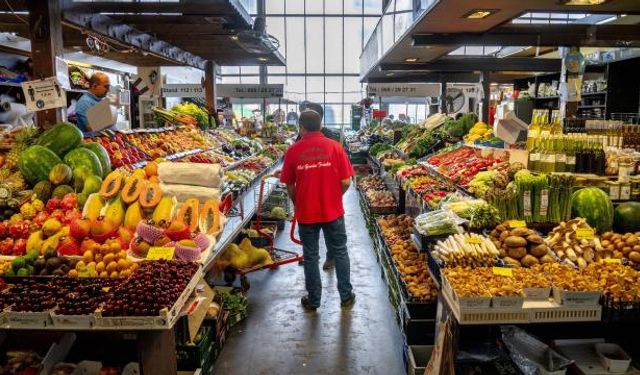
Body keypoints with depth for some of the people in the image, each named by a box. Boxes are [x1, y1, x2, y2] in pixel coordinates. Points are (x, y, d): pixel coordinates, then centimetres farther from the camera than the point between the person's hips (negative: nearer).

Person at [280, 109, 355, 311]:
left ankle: (313, 300, 24)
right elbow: (346, 182, -6)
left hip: (306, 212, 0)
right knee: (340, 252, 16)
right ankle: (346, 296, 27)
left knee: (310, 256, 13)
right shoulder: (334, 147, -7)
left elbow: (289, 185, 0)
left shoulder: (293, 150, -7)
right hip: (333, 211, 1)